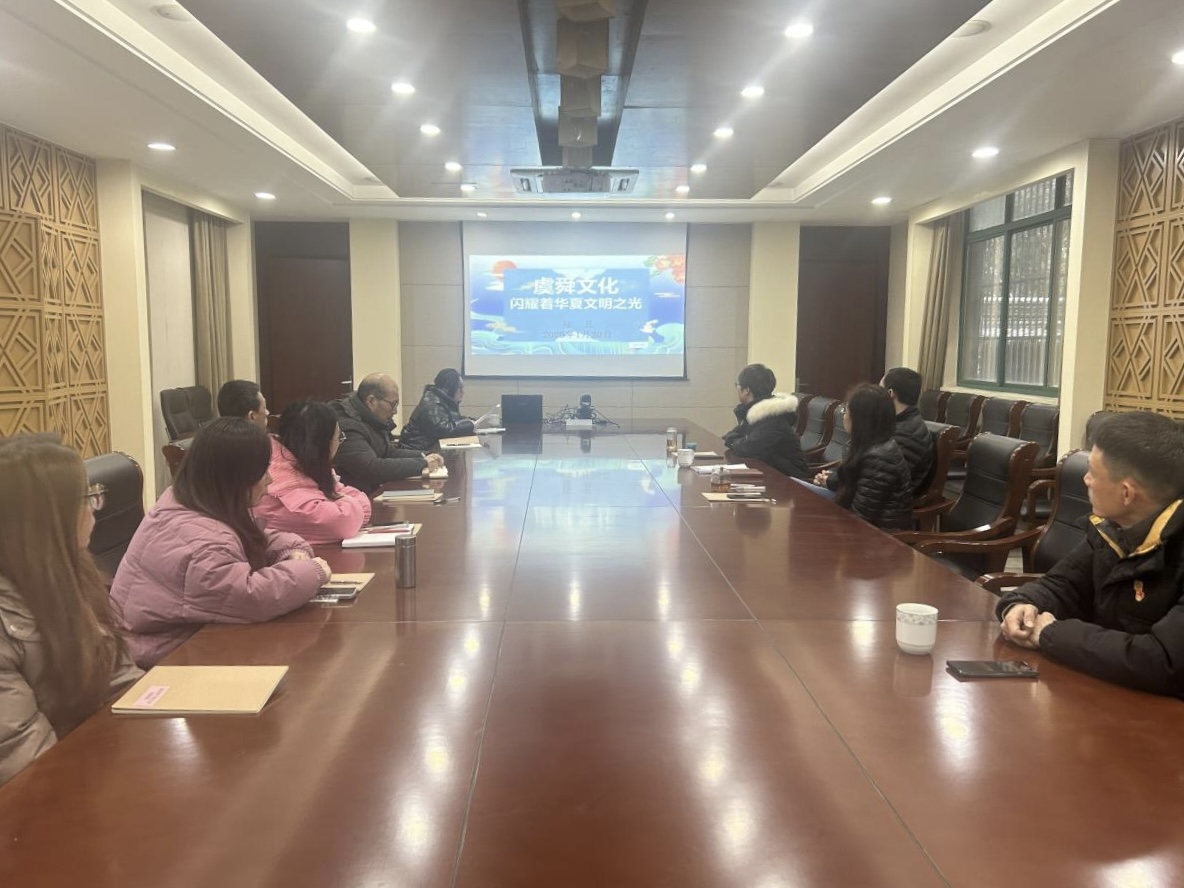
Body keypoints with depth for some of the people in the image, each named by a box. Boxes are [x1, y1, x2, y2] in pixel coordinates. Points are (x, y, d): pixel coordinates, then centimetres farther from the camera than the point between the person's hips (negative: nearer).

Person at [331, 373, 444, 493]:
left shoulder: (370, 420, 7)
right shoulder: (348, 428, -22)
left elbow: (388, 452, 18)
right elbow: (374, 469, -29)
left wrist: (423, 456, 2)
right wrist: (422, 463, -21)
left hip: (378, 490, 9)